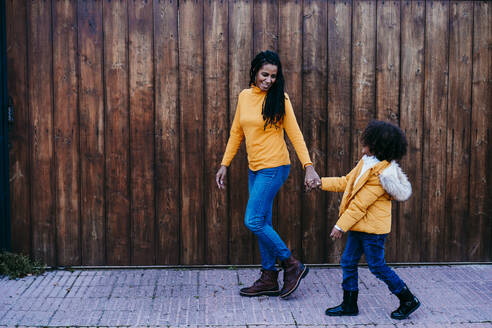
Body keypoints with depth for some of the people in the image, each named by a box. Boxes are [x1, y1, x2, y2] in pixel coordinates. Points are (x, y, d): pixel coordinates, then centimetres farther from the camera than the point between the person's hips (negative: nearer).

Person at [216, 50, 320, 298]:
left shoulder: (279, 99, -8)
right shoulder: (244, 96, 9)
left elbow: (295, 134, -9)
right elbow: (236, 133, 16)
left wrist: (308, 166, -17)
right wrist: (224, 164, 14)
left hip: (274, 167, -7)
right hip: (255, 168, 7)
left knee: (253, 221, -11)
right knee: (262, 224, 10)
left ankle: (292, 265, 3)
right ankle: (269, 279, 20)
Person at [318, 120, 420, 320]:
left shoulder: (381, 174, -24)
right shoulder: (366, 162, 6)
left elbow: (360, 205, -23)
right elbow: (346, 182, 18)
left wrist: (341, 226, -20)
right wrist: (322, 183, 13)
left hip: (372, 229, -9)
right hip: (359, 226, 9)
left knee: (377, 267, 1)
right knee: (348, 262, 11)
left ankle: (408, 300, 18)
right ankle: (349, 305, 23)